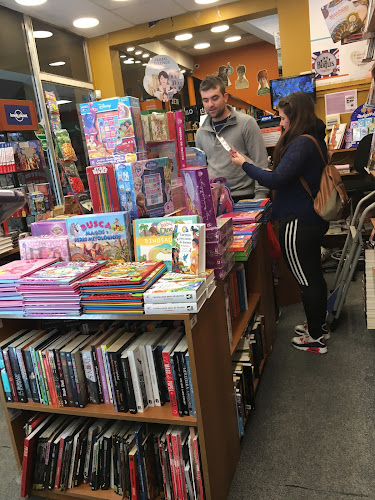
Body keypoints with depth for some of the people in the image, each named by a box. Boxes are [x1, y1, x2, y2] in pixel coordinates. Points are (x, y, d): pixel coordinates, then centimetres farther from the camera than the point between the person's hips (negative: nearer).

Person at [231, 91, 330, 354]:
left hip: (298, 223, -10)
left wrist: (244, 164, -15)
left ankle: (316, 337, 18)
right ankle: (319, 324, 38)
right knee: (314, 275, 21)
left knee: (307, 281, 2)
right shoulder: (316, 140, 11)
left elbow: (276, 180, -26)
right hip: (315, 219, 10)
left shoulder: (301, 143, -21)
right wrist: (259, 168, 12)